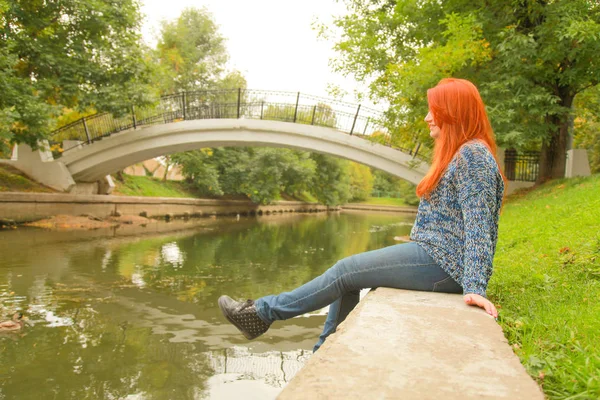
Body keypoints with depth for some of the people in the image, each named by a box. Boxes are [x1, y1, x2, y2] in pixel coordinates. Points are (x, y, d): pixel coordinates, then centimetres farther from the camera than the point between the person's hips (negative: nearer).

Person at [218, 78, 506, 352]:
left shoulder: (473, 154, -13)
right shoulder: (458, 154, 19)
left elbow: (478, 224, -20)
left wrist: (475, 287, -24)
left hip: (440, 264, -9)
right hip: (433, 255, 9)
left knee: (346, 270, -7)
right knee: (348, 278, 8)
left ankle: (262, 312, 6)